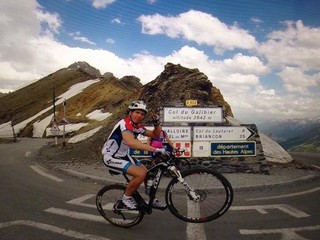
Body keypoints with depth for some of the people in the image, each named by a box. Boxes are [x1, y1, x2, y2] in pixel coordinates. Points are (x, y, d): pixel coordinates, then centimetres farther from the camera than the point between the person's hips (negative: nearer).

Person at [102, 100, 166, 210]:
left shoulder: (138, 126, 1)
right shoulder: (125, 124, -26)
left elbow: (155, 135, 9)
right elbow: (131, 142, -45)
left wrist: (157, 123, -11)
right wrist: (156, 149, -50)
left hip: (123, 155, 9)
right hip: (111, 157, -9)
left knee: (147, 172, 8)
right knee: (141, 174, -22)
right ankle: (126, 197, 1)